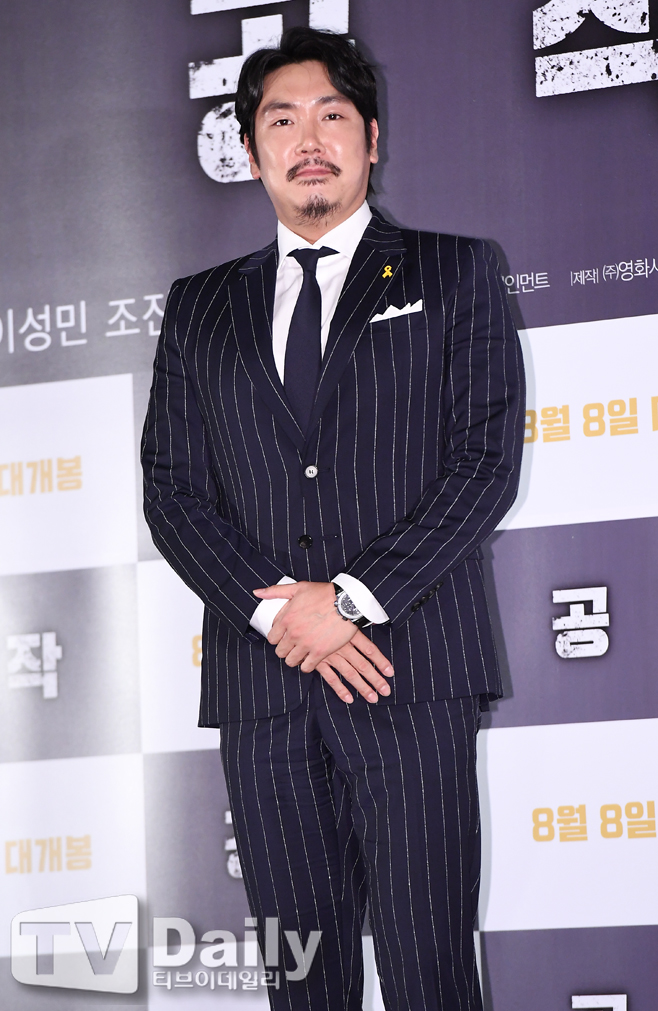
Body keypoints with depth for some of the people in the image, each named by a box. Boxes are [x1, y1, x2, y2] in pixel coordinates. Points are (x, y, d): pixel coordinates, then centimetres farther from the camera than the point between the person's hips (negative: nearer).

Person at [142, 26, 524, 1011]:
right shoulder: (200, 308, 19)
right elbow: (171, 488, 11)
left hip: (407, 670, -3)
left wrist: (353, 598, -10)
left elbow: (487, 460, 0)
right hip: (260, 685, 3)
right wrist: (273, 606, -7)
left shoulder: (453, 274, 10)